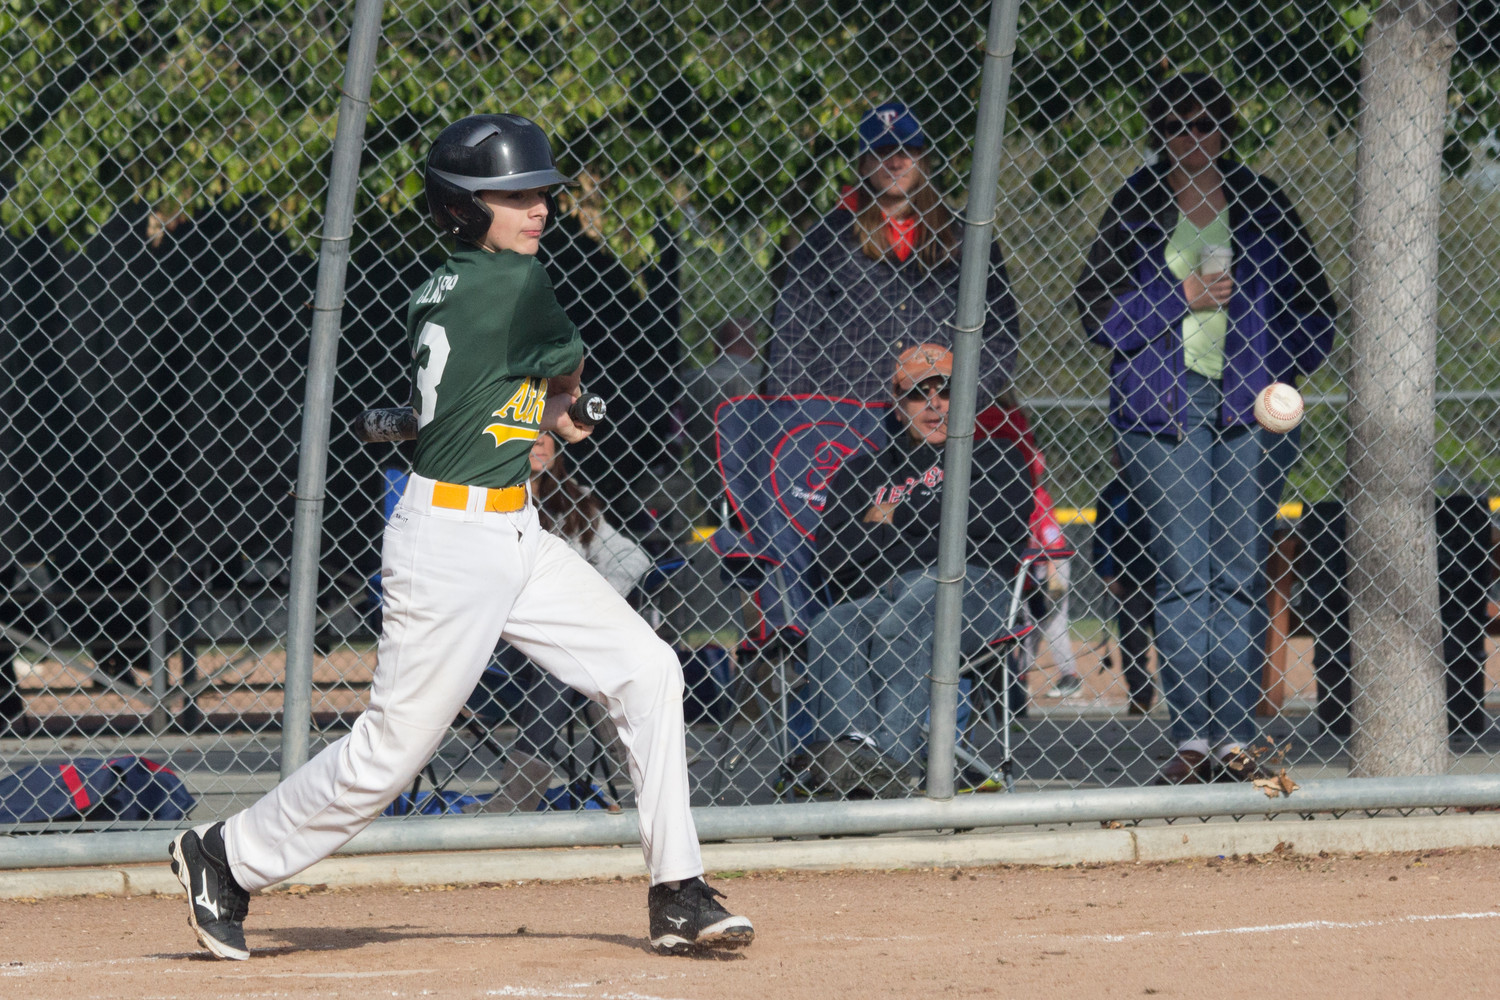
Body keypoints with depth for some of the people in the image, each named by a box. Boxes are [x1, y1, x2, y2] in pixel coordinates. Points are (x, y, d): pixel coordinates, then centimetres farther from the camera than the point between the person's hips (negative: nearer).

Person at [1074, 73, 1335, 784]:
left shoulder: (1260, 205, 10)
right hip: (1160, 404, -1)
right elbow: (1095, 304, 1)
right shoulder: (1135, 205, 6)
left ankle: (1235, 739, 2)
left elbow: (1313, 300, 15)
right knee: (1182, 573, -7)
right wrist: (1182, 295, -10)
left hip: (1246, 405, 1)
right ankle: (1193, 739, -6)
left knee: (1240, 576, -1)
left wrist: (1278, 378, 1)